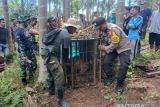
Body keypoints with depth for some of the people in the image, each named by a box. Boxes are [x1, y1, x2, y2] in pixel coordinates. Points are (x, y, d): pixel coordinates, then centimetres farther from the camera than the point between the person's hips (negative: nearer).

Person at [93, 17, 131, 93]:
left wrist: (105, 48, -17)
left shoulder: (113, 29, -30)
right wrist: (104, 45, -8)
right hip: (114, 47, 8)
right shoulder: (105, 29, -4)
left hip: (124, 48, -7)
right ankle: (109, 78, 17)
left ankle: (120, 84, 1)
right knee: (106, 61, -6)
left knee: (124, 65, -17)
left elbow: (115, 45, -28)